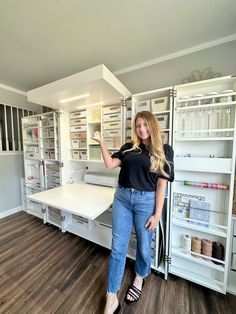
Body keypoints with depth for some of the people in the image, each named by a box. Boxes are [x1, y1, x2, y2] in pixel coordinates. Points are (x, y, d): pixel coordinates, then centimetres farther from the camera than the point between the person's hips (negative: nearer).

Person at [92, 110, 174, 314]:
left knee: (143, 246, 20)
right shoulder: (129, 147, 7)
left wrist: (157, 214, -6)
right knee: (118, 248, 10)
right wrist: (102, 143, -6)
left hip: (146, 201, -2)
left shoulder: (164, 151, -2)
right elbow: (109, 164, 0)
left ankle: (140, 278, 53)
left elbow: (161, 184, -5)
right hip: (122, 198, 3)